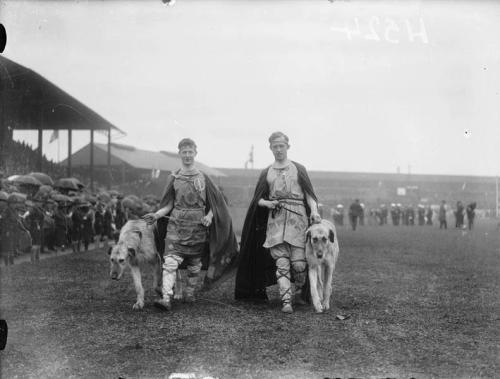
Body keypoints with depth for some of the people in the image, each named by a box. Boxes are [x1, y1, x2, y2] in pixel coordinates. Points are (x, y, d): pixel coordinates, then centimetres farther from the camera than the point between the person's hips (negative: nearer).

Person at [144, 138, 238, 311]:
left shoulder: (203, 178, 5)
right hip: (176, 225, 0)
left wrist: (209, 215, -8)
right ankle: (166, 298, -21)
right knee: (170, 262, -15)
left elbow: (216, 202, 9)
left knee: (194, 263, 9)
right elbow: (169, 204, 8)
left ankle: (190, 292, 29)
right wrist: (156, 215, -8)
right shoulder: (173, 178, 7)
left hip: (198, 227, 1)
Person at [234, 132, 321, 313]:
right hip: (275, 219, 1)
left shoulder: (298, 169, 11)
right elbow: (258, 199, 15)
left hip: (297, 218, -1)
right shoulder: (266, 173, 15)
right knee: (281, 262, -9)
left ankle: (300, 291, 22)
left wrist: (314, 210, -11)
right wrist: (267, 203, -7)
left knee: (298, 262, -5)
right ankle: (286, 301, -13)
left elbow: (309, 194, 6)